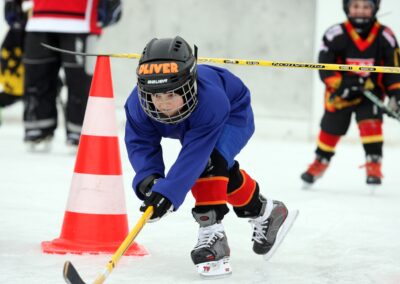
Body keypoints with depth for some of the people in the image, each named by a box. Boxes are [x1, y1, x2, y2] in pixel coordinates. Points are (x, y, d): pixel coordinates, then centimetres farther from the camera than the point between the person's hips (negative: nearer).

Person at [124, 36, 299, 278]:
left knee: (209, 160, -31)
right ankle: (266, 212, 40)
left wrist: (168, 192, -59)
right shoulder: (138, 104, -35)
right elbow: (140, 142, -24)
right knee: (223, 174, 15)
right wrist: (148, 177, -44)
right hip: (191, 126, 7)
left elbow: (194, 155, -51)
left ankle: (212, 233, -23)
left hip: (234, 114, -6)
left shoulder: (210, 100, -49)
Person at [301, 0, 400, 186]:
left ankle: (374, 165, -15)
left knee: (371, 123, -22)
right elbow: (324, 66, -13)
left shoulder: (385, 36, -6)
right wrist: (339, 83, -27)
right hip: (340, 94, 0)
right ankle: (320, 163, 34)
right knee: (331, 129, 10)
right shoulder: (335, 35, -14)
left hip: (371, 93, 0)